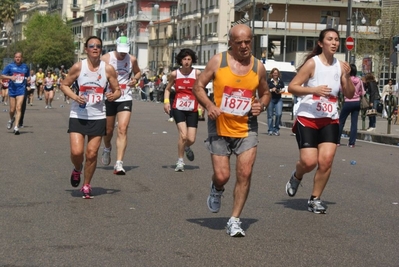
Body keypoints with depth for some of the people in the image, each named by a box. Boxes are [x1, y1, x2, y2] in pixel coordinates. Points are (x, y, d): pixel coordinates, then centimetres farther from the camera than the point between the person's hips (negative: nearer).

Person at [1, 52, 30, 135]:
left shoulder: (25, 67, 7)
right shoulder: (10, 66, 0)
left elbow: (27, 77, 24)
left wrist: (27, 79, 1)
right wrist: (10, 77, -19)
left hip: (21, 90, 0)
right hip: (12, 90, 0)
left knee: (18, 108, -12)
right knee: (12, 109, 6)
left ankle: (16, 127, -12)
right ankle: (11, 120, 39)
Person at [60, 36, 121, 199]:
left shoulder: (108, 69, -3)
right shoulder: (78, 67, -7)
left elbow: (117, 90, 5)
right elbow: (64, 85, 2)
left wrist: (114, 95, -18)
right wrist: (75, 97, -16)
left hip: (98, 117, 1)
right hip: (78, 116, -1)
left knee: (92, 154, 2)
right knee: (76, 152, -11)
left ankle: (87, 185, 21)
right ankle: (77, 170, 24)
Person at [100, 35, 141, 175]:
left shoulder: (132, 60, 2)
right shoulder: (106, 58, -8)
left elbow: (138, 72, 20)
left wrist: (135, 79, -1)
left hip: (125, 99, 1)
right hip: (109, 99, -1)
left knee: (123, 129, -14)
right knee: (109, 130, 12)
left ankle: (119, 164, -15)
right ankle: (107, 148, 47)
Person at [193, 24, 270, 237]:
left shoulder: (258, 67, 2)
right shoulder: (218, 61, -5)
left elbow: (265, 93, 16)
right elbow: (198, 86, 0)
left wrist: (261, 105, -7)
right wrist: (209, 105, -17)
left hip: (246, 128, 1)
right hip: (220, 127, -1)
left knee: (245, 173, -10)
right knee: (222, 176, -3)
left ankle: (234, 220, 3)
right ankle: (216, 190, 36)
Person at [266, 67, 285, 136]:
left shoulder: (280, 81, 9)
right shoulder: (268, 81, -1)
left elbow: (283, 89, 13)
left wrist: (280, 91, -7)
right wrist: (271, 90, -18)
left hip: (278, 99, 2)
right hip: (270, 99, -2)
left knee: (279, 114, -9)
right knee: (270, 115, 1)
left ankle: (276, 129, 7)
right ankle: (270, 130, 8)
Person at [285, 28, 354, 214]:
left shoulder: (340, 66, 5)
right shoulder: (312, 63, -9)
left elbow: (350, 95, 10)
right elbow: (292, 87, -12)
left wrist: (347, 76, -8)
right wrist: (314, 90, -25)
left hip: (330, 120, 4)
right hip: (308, 119, -4)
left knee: (326, 160, -9)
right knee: (309, 162, -12)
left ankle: (315, 199, 9)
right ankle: (296, 176, 25)